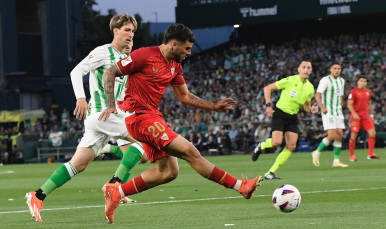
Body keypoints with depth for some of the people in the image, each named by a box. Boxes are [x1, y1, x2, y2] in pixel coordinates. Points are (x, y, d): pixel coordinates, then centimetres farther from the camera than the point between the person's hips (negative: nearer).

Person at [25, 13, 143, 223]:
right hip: (100, 112, -8)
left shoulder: (125, 58, 19)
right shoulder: (103, 52, -6)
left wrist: (129, 56, 7)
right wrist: (80, 98, -28)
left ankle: (38, 196, 4)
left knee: (78, 164, 4)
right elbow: (77, 71, -14)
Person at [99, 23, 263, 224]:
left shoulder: (175, 66, 13)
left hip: (152, 116, 10)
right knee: (189, 151, -14)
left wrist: (214, 107, 13)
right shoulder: (144, 56, -12)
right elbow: (109, 73, -9)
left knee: (168, 171, 3)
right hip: (138, 115, -10)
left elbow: (185, 96, 22)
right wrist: (111, 105, -20)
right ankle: (240, 186, -14)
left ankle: (116, 192, 7)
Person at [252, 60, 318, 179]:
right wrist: (268, 105, -17)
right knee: (277, 142, -22)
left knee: (291, 146, -7)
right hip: (280, 114, -5)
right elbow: (267, 88, -8)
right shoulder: (290, 81, -14)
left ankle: (271, 172, 1)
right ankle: (261, 146, 15)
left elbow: (306, 105, 16)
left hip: (293, 117, 6)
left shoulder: (310, 88, 3)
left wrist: (311, 109, -7)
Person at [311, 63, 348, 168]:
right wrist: (322, 107, -28)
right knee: (332, 135, -16)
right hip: (328, 112, -7)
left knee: (339, 135, 1)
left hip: (338, 112, 7)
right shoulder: (325, 80, -10)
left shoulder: (341, 81, 13)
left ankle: (336, 161, 5)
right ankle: (317, 153, 3)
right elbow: (317, 95, -15)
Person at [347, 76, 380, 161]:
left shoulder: (368, 92, 13)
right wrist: (354, 114, -23)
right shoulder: (354, 91, -6)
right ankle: (352, 156, 7)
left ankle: (370, 154, 2)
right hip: (356, 116, -5)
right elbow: (349, 104, -11)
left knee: (372, 133, -6)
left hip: (365, 116, 6)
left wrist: (371, 115, 20)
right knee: (353, 136, -4)